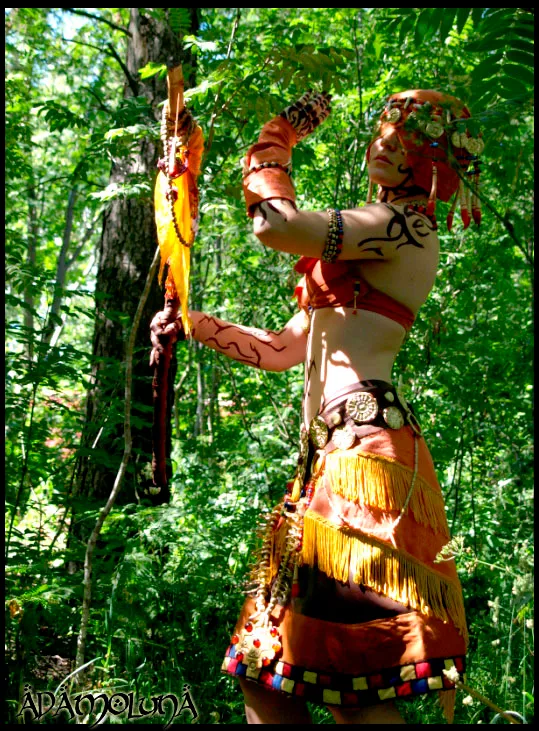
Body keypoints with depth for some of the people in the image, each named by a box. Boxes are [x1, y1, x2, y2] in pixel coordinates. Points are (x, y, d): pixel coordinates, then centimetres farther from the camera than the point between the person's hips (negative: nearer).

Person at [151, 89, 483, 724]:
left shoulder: (407, 227, -1)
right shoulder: (361, 244, 28)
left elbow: (277, 225, -15)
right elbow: (284, 348, 28)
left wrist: (277, 137, 2)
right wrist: (193, 323, 22)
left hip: (366, 443, -9)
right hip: (327, 452, 9)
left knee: (351, 685, -11)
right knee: (262, 675, 10)